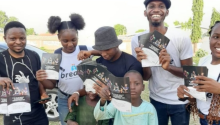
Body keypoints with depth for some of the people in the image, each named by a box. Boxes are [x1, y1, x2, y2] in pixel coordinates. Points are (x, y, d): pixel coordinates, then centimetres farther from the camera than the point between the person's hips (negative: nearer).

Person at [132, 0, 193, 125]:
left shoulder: (181, 37, -17)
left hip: (180, 102, -1)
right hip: (156, 100, 2)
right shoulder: (137, 40, -10)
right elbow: (146, 77, -6)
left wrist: (169, 67, -29)